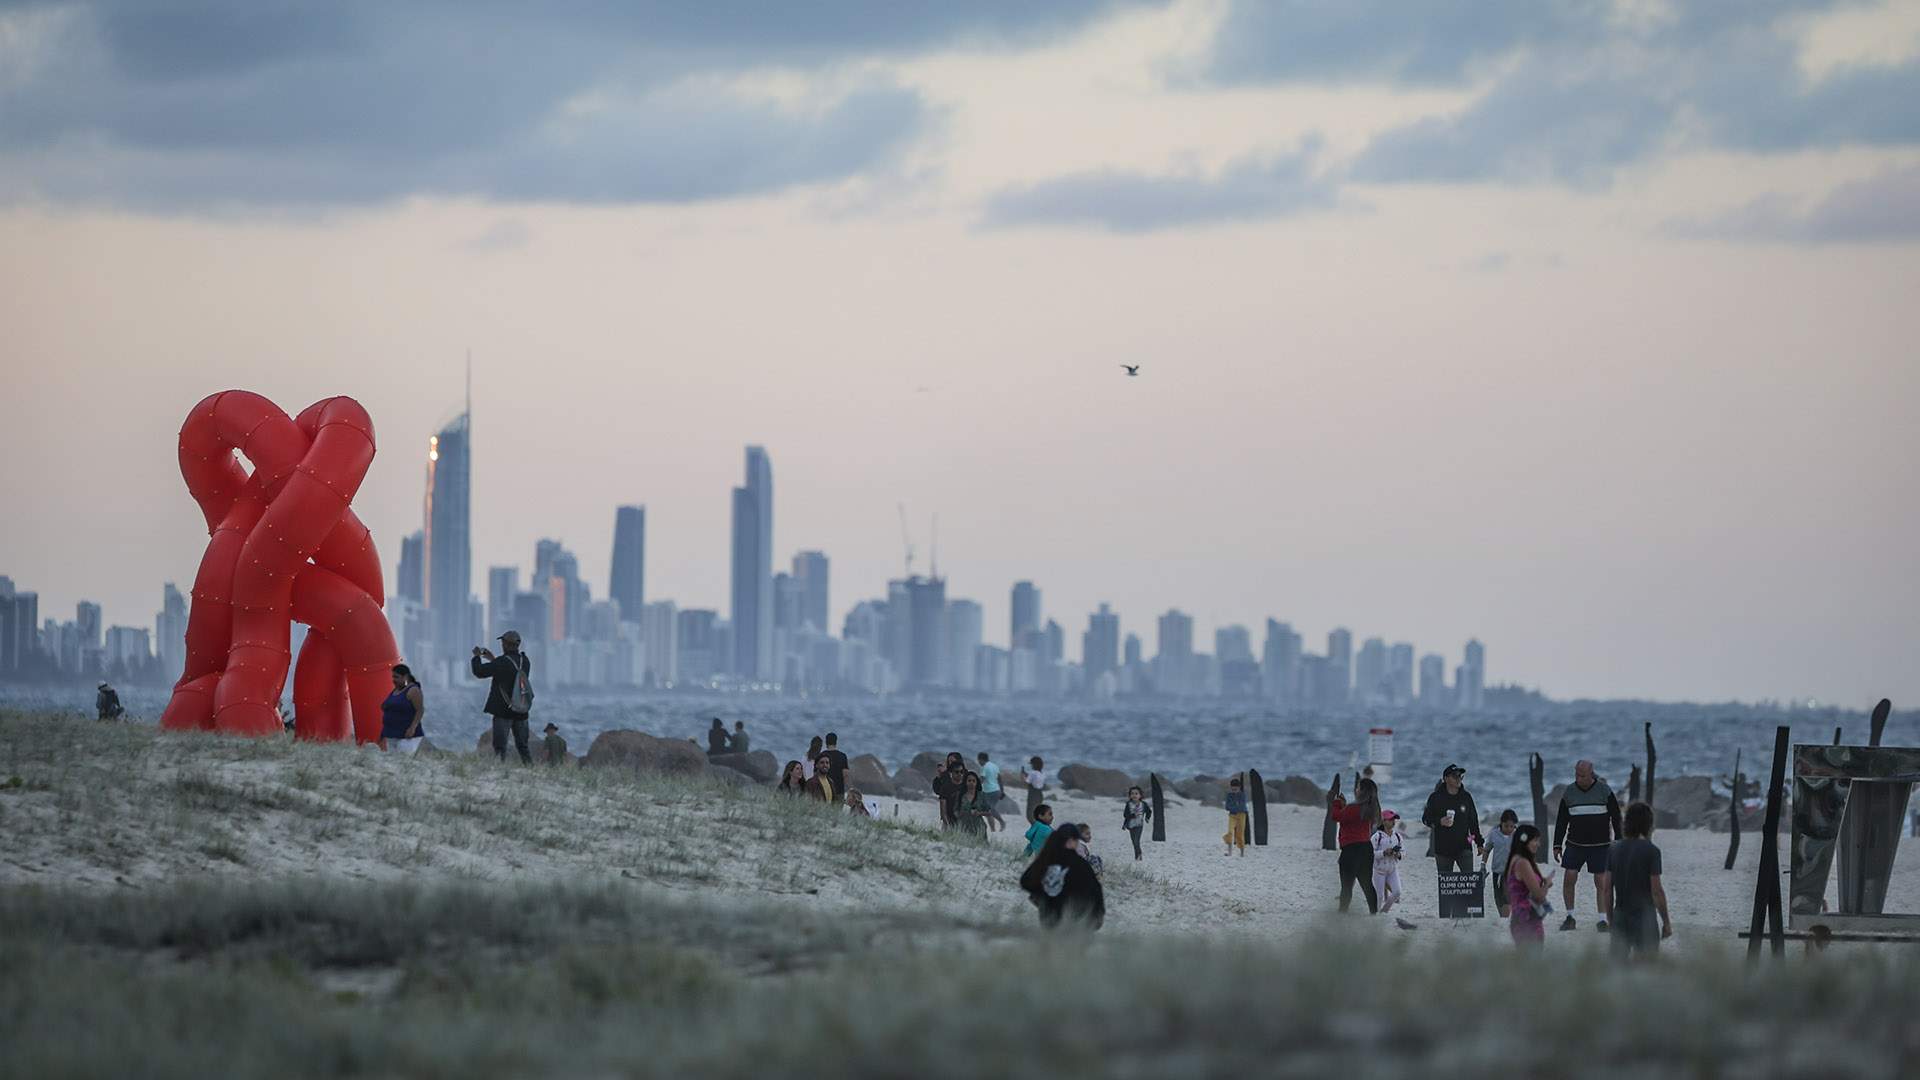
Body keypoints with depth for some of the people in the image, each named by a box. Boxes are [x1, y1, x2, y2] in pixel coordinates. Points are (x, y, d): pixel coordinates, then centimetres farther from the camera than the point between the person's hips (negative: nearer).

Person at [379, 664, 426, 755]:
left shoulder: (413, 690, -8)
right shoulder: (396, 691, 16)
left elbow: (420, 710, -14)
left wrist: (412, 728, -24)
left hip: (407, 736, -9)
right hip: (392, 737, 9)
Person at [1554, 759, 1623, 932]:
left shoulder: (1604, 791, -3)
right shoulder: (1569, 793, 3)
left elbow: (1616, 818, 2)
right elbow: (1561, 821, 8)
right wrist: (1557, 845, 4)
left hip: (1600, 846, -2)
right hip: (1575, 844, 2)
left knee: (1601, 882, -4)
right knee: (1569, 878, -8)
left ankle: (1603, 920, 0)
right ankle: (1570, 917, 4)